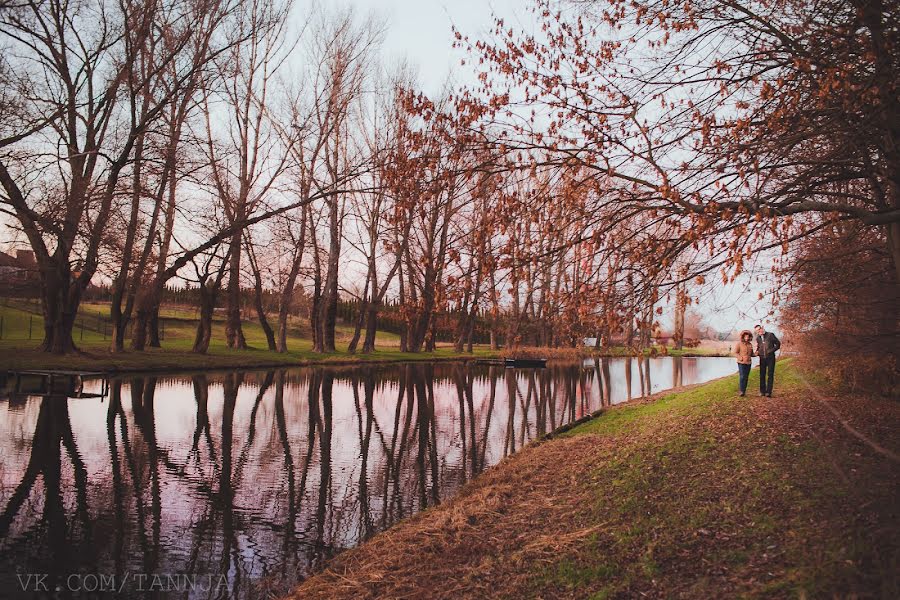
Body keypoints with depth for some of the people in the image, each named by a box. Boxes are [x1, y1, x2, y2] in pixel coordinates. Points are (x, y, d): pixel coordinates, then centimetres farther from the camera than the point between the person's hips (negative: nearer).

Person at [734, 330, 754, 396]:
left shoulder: (750, 344, 11)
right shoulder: (739, 344, -3)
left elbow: (751, 354, 18)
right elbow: (735, 353, -4)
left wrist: (755, 354, -3)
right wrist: (741, 358, -18)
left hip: (748, 363, 5)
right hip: (741, 363, -5)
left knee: (746, 377, 5)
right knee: (742, 376, -12)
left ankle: (744, 391, 11)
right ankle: (742, 391, -10)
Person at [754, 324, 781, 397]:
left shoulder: (770, 335, -3)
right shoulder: (758, 338, 10)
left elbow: (778, 344, -1)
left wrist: (771, 350, -11)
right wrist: (757, 351, 1)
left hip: (770, 357, -4)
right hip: (762, 358, 4)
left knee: (770, 375, -3)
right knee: (762, 375, 5)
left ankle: (768, 392, -2)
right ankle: (762, 391, 11)